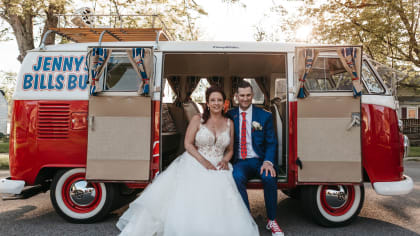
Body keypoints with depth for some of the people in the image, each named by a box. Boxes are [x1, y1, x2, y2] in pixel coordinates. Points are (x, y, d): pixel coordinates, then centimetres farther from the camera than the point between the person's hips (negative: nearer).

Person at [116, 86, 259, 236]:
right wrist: (203, 161, -14)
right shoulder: (198, 119, 3)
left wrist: (225, 160, -5)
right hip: (195, 163, -2)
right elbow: (188, 144, -2)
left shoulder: (229, 123, 11)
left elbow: (230, 150, 17)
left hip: (218, 167, 2)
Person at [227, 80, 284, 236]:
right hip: (239, 162, 0)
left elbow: (271, 143, 4)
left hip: (259, 161, 0)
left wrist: (268, 161, -15)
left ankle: (272, 221, -6)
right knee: (237, 177, -33)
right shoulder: (230, 116, 8)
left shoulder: (264, 116, 6)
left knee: (269, 177, -31)